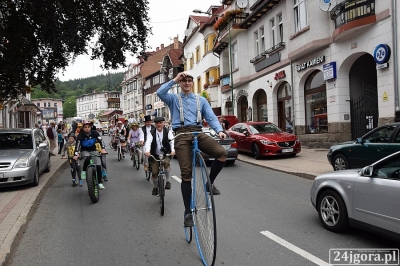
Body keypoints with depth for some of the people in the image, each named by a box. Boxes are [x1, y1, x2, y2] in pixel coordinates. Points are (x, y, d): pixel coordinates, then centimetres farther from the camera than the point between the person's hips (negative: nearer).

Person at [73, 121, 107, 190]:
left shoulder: (94, 133, -15)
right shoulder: (80, 135, -18)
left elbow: (100, 140, -26)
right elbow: (77, 145, -28)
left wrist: (103, 148, -44)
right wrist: (75, 155, -44)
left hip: (93, 150, 2)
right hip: (84, 151, -2)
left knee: (98, 165, -14)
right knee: (88, 158, -37)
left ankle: (100, 183, -6)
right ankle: (84, 171, -11)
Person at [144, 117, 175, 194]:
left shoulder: (168, 132, -6)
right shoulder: (151, 133, -5)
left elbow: (172, 141, -21)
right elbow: (148, 142, -21)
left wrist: (173, 150, -41)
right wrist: (147, 151, -41)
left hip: (166, 154, -1)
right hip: (155, 155, 1)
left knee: (166, 163, -30)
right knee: (154, 173, -3)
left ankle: (168, 181, -9)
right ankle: (155, 187, 25)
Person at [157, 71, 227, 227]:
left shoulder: (201, 100, 20)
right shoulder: (173, 99, 16)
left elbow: (211, 117, 9)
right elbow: (160, 93, -5)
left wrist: (219, 130, -9)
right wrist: (174, 80, -2)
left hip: (198, 132, 2)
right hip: (182, 134, -2)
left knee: (222, 153, -24)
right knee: (186, 173, -8)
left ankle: (209, 182, 1)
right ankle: (188, 212, 4)